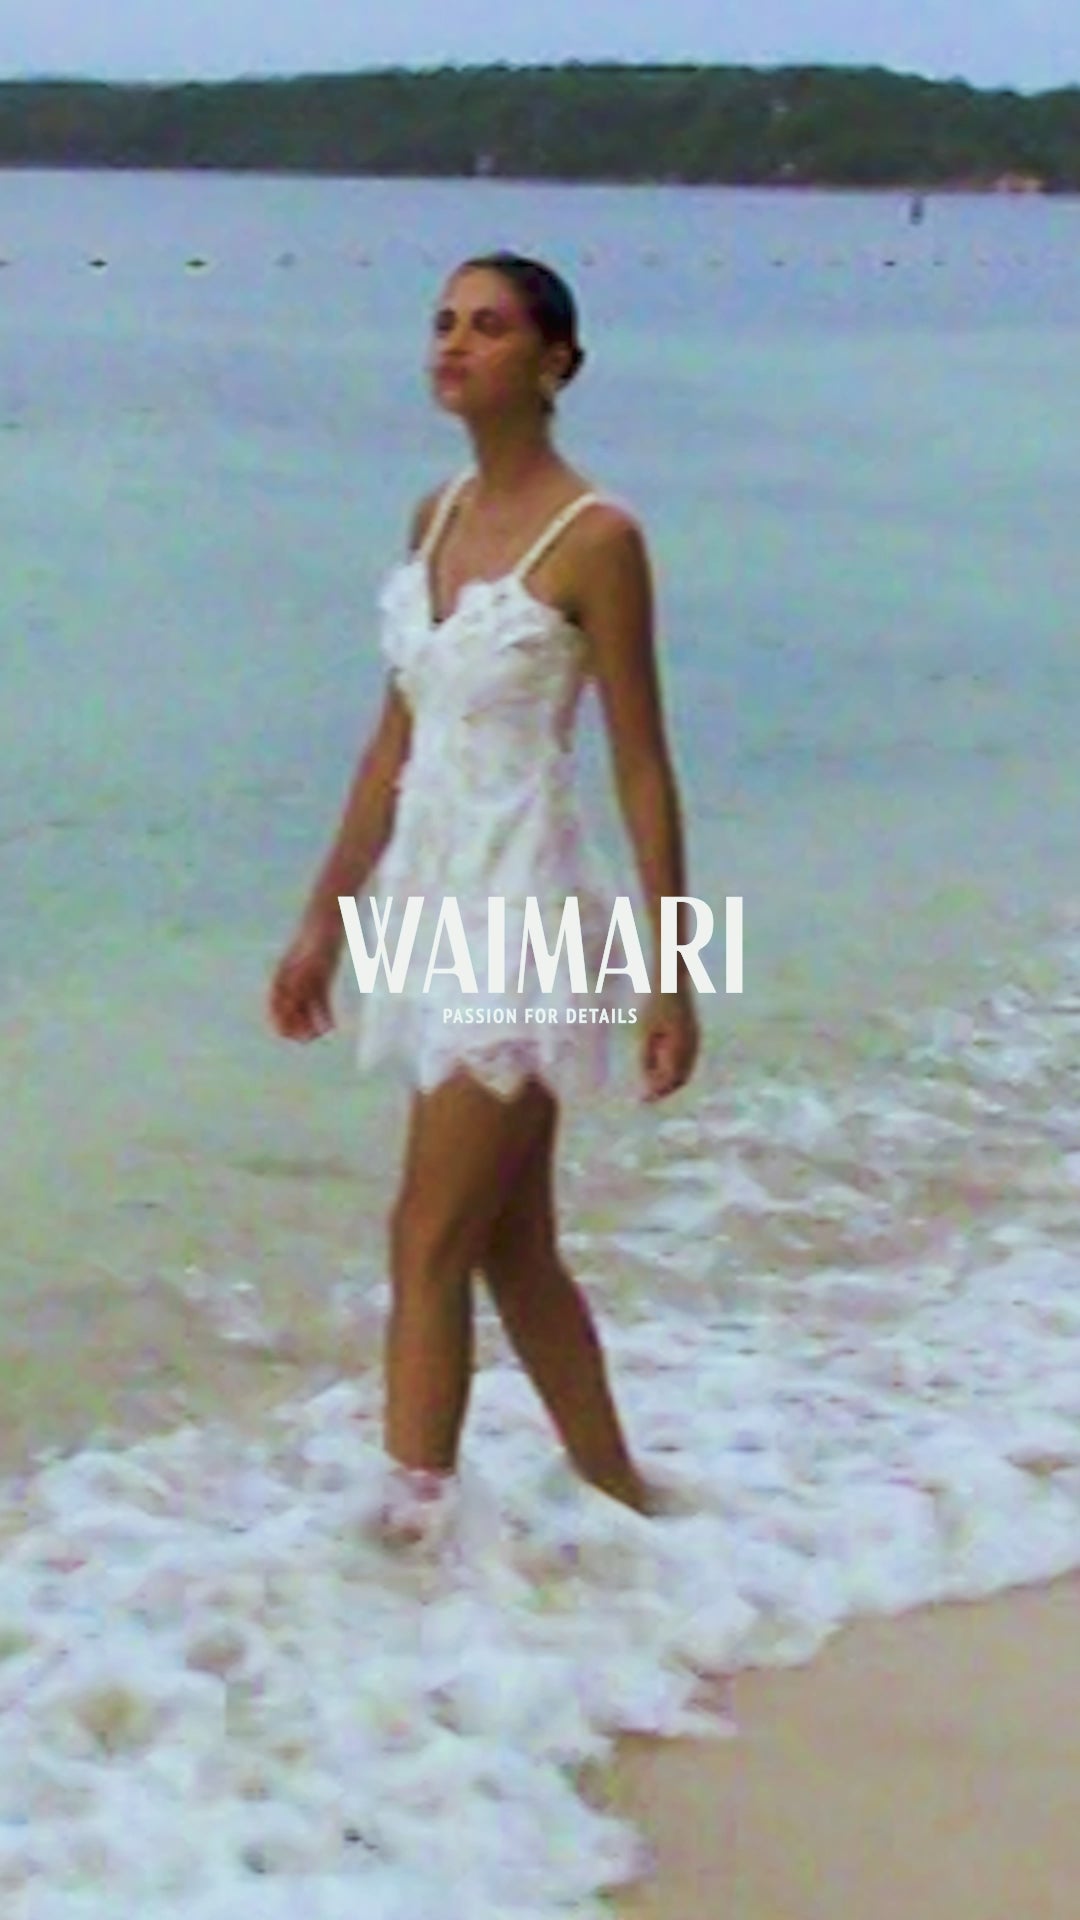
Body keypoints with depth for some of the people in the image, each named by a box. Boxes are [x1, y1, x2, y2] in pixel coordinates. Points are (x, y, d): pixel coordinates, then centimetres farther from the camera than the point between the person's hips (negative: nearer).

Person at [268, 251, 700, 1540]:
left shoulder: (594, 538, -12)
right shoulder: (436, 517, 9)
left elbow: (641, 767, -10)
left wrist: (673, 975, -9)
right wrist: (324, 918, 17)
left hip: (521, 912, -8)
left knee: (429, 1243, -4)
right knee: (512, 1249, 14)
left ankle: (413, 1523, 8)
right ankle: (623, 1505, 29)